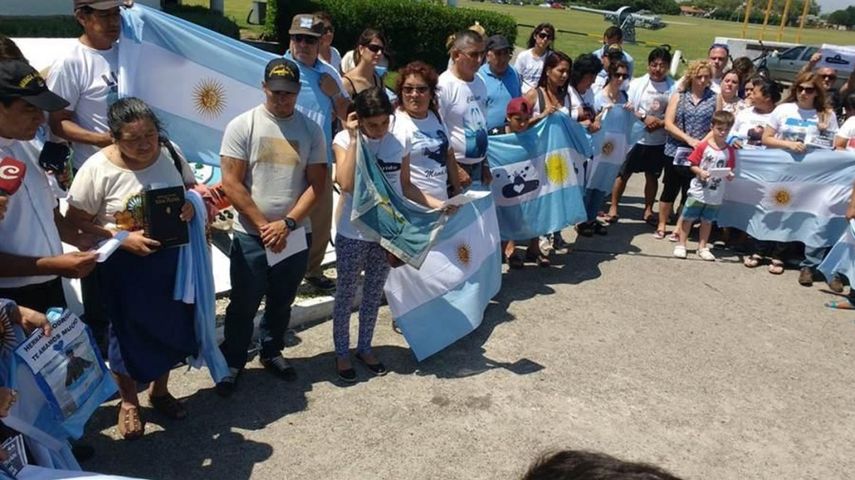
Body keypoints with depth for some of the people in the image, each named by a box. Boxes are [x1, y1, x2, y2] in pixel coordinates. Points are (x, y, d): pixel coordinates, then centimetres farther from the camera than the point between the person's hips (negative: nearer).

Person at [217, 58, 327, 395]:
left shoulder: (311, 129, 1)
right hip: (250, 235, -2)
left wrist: (287, 223, -12)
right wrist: (264, 226, -11)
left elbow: (317, 183, -2)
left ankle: (272, 352, 38)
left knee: (281, 302, 17)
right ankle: (232, 362, 25)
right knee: (243, 305, 7)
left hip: (296, 235, 3)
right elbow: (231, 183, -9)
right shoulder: (242, 126, -7)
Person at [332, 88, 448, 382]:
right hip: (352, 233, -3)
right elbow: (347, 185, -27)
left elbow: (405, 186, 8)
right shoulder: (344, 140, -12)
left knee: (374, 294, 17)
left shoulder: (398, 144, -2)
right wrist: (354, 139, -24)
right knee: (346, 294, 10)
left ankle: (365, 348, 35)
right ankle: (342, 353, 27)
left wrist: (436, 204, -4)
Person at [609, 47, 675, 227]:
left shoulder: (673, 87, -4)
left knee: (652, 175, 13)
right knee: (624, 173, 3)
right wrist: (644, 117, -18)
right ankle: (613, 207, 15)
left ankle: (648, 210, 27)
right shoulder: (638, 83, -3)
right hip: (636, 136, 0)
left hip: (659, 140, 1)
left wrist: (661, 122, -19)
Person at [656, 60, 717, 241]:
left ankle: (679, 229, 18)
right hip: (675, 152, 0)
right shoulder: (679, 97, 4)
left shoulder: (714, 99, 5)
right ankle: (661, 225, 23)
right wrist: (689, 139, -16)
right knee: (670, 190, 8)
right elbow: (668, 124, -4)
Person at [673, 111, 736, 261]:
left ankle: (702, 247, 25)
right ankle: (681, 245, 17)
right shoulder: (703, 146, -9)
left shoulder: (729, 150, 1)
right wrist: (700, 172, -25)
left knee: (707, 221, 14)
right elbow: (692, 165, -7)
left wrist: (729, 175, -16)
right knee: (688, 218, 4)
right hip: (698, 191, -3)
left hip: (716, 194, 3)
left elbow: (729, 171, 6)